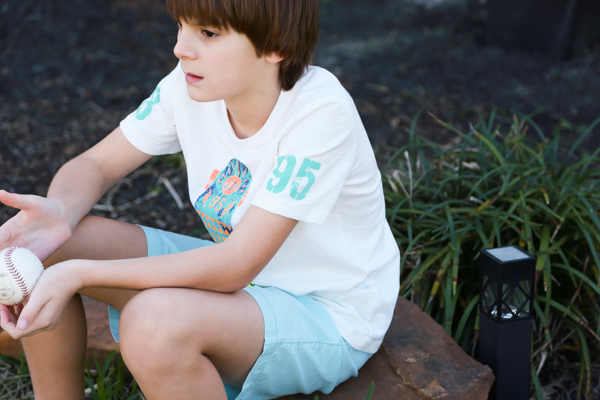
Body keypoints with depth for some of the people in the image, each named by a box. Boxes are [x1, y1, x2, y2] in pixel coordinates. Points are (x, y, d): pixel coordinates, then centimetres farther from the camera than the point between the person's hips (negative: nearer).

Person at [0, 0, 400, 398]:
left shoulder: (321, 110, -29)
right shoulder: (192, 83, -11)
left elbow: (236, 266, -30)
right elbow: (96, 165, -2)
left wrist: (80, 274, -34)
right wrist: (58, 212, -27)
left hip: (330, 316, -6)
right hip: (243, 273, 6)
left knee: (153, 320, -35)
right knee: (41, 249, -9)